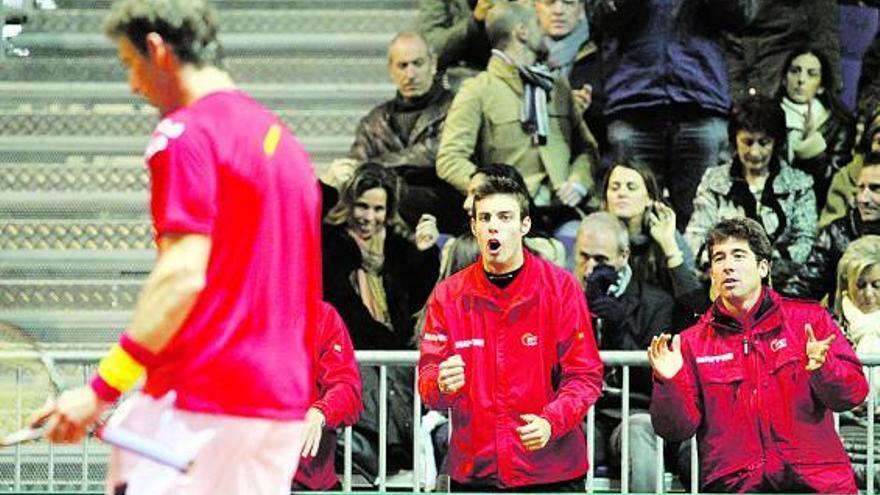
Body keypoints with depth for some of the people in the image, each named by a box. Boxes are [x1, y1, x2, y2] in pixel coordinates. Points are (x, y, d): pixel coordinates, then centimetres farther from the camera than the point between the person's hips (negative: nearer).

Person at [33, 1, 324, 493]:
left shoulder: (185, 133, -9)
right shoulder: (281, 138, 18)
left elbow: (183, 275, -18)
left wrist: (102, 388, -19)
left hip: (199, 398, -8)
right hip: (284, 405, 9)